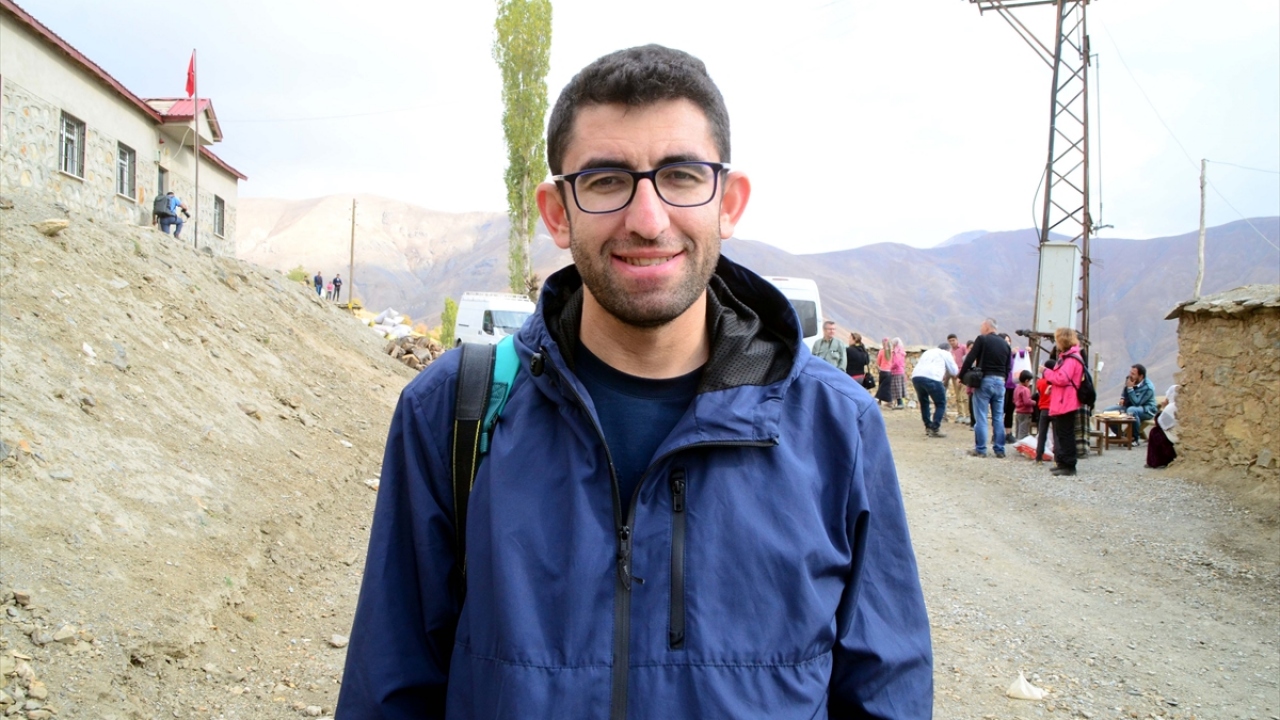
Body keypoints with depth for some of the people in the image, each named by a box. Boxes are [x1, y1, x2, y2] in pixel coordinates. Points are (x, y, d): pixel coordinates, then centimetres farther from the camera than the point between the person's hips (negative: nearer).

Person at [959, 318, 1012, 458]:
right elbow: (1008, 367, 12)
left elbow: (970, 359, -8)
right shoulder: (1005, 344, 12)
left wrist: (961, 376, 0)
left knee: (981, 417, -1)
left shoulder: (982, 340, -5)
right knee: (998, 417, 10)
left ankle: (980, 449, 0)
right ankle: (999, 449, 12)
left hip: (985, 380, -5)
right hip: (1000, 381, 5)